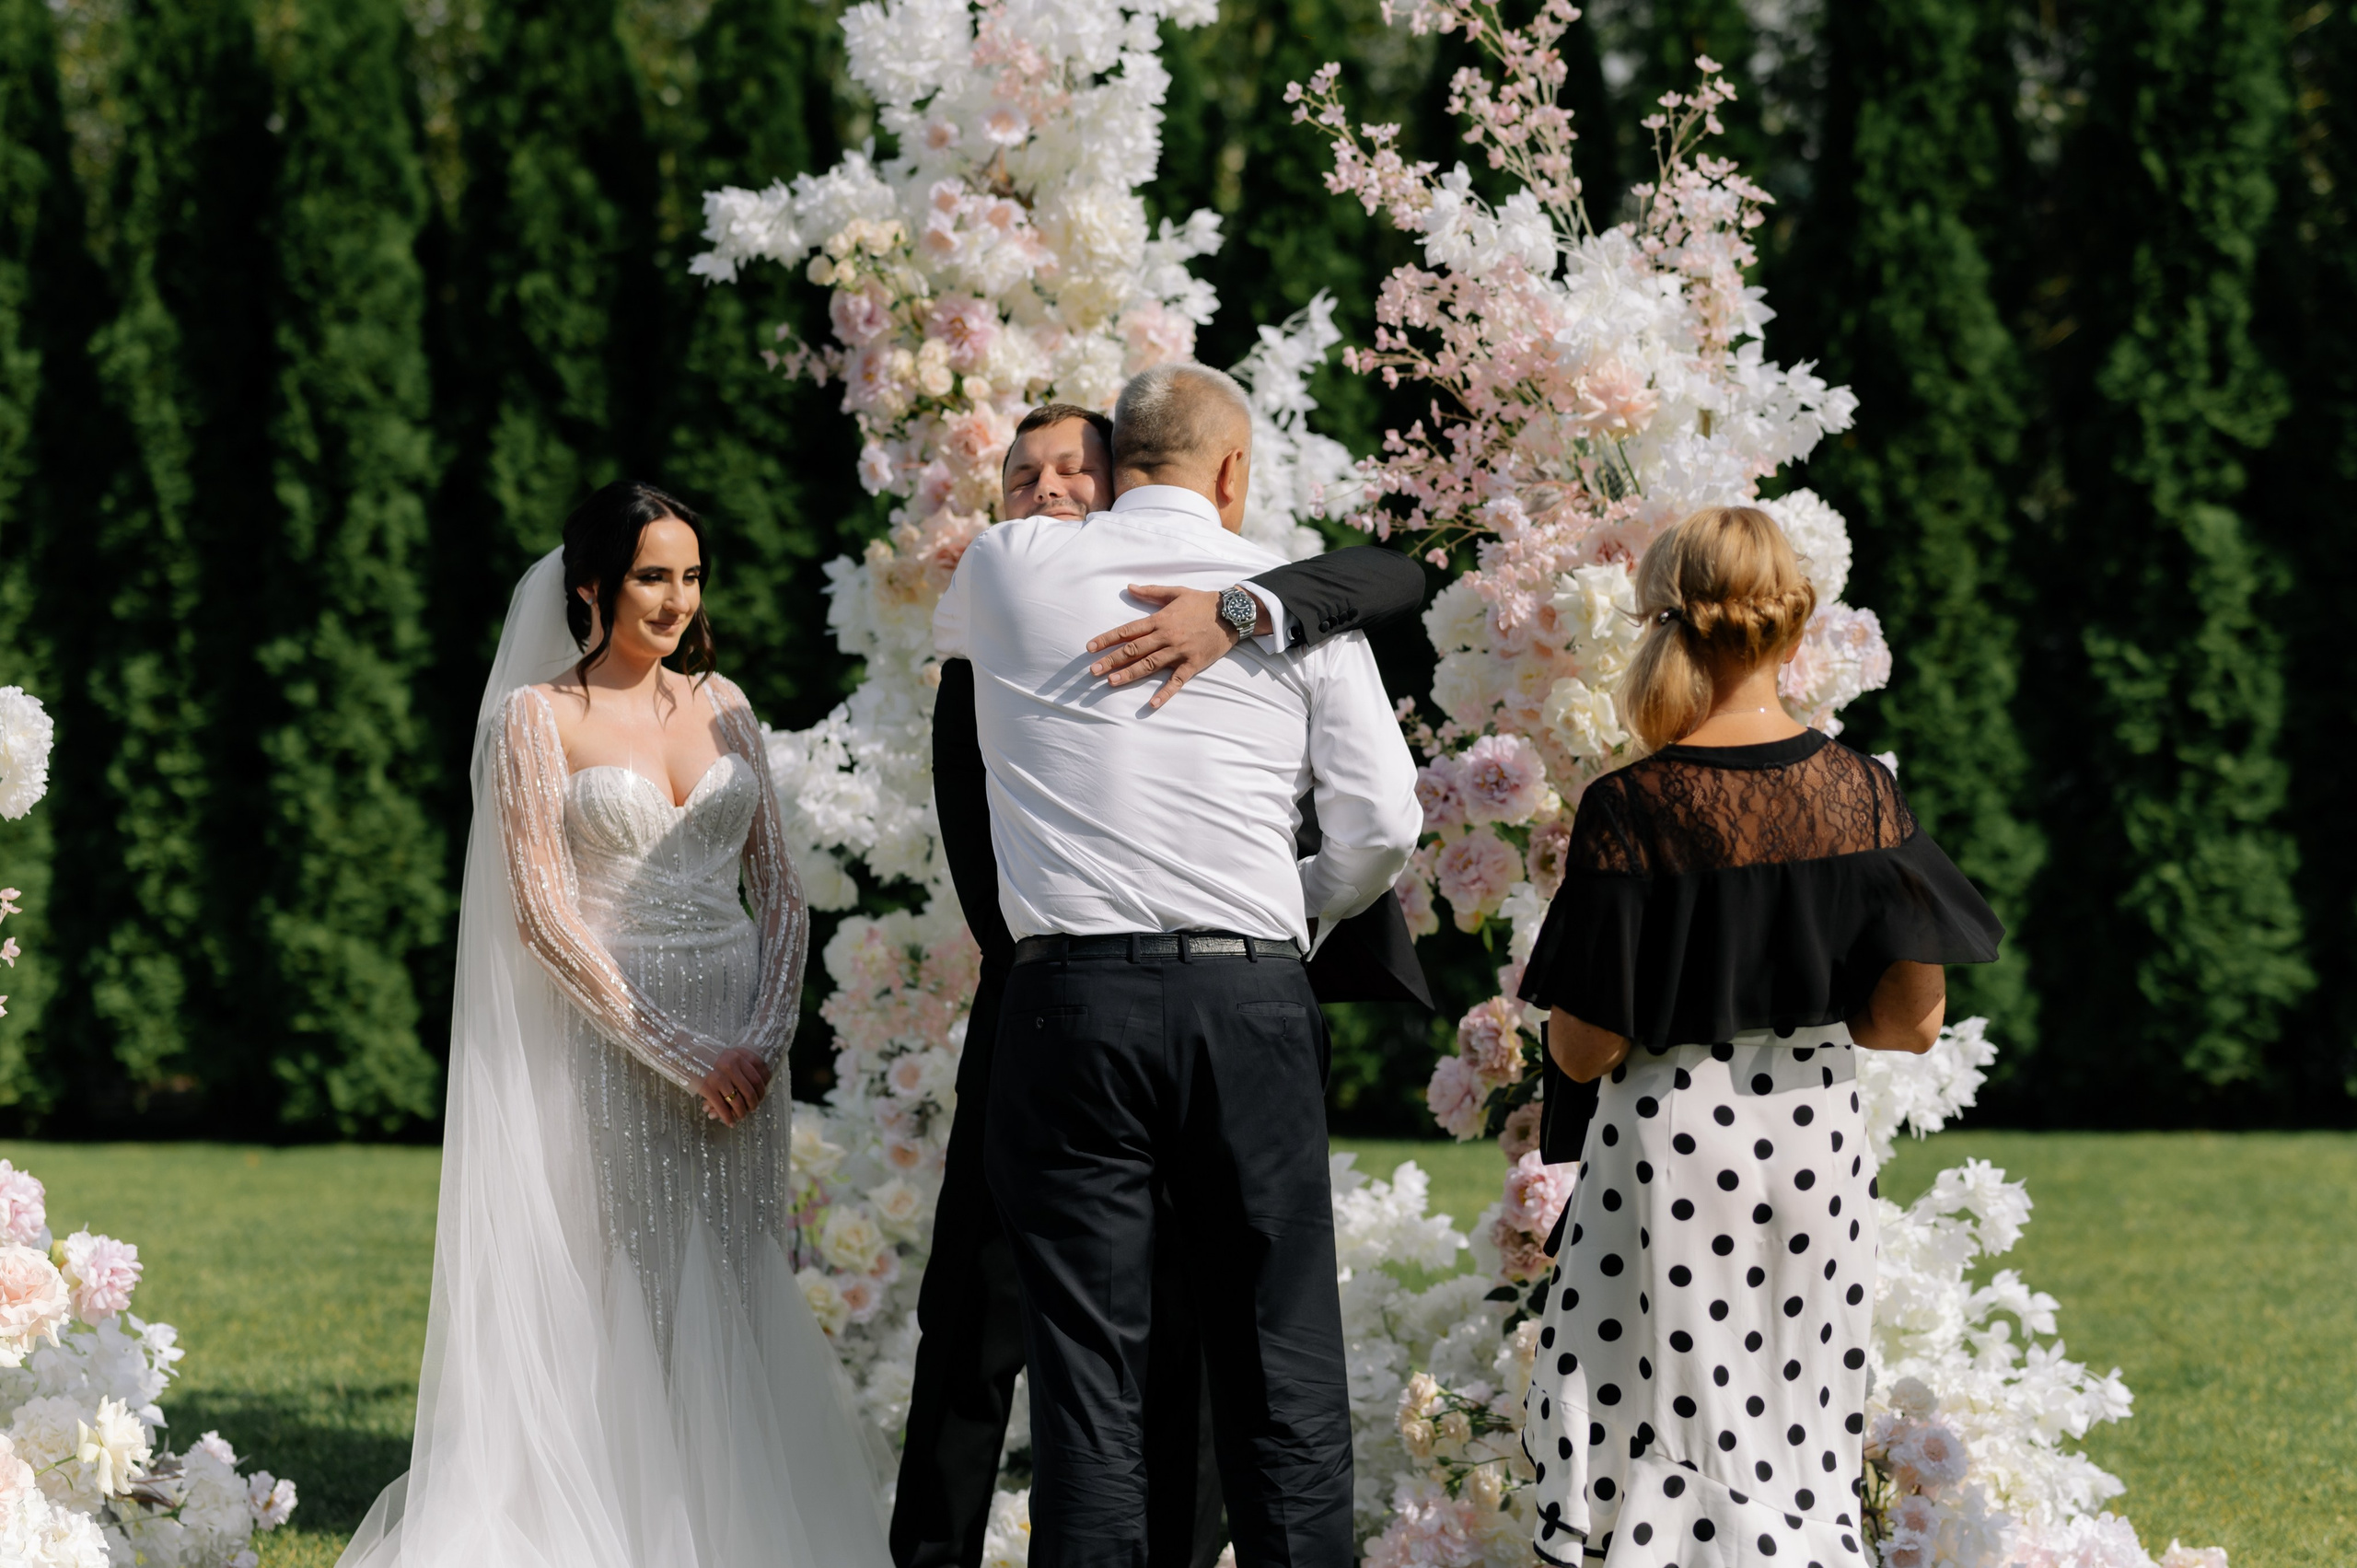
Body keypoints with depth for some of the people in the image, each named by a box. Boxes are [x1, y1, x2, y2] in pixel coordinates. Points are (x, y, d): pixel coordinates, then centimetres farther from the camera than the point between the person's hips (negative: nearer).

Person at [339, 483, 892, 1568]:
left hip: (739, 1048, 5)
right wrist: (678, 1049, -14)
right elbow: (542, 917, -10)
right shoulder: (537, 717, -3)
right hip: (608, 1043, -5)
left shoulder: (721, 705, 11)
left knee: (732, 1308, 4)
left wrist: (767, 1035, -6)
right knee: (617, 1311, -5)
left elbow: (778, 889, 10)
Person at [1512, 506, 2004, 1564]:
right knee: (1801, 1445, 14)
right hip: (1818, 1137, 3)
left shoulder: (1630, 811, -13)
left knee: (1671, 1452, 3)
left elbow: (1584, 1051, -11)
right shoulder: (1861, 792, -5)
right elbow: (1914, 1019, 0)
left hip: (1669, 1145, -3)